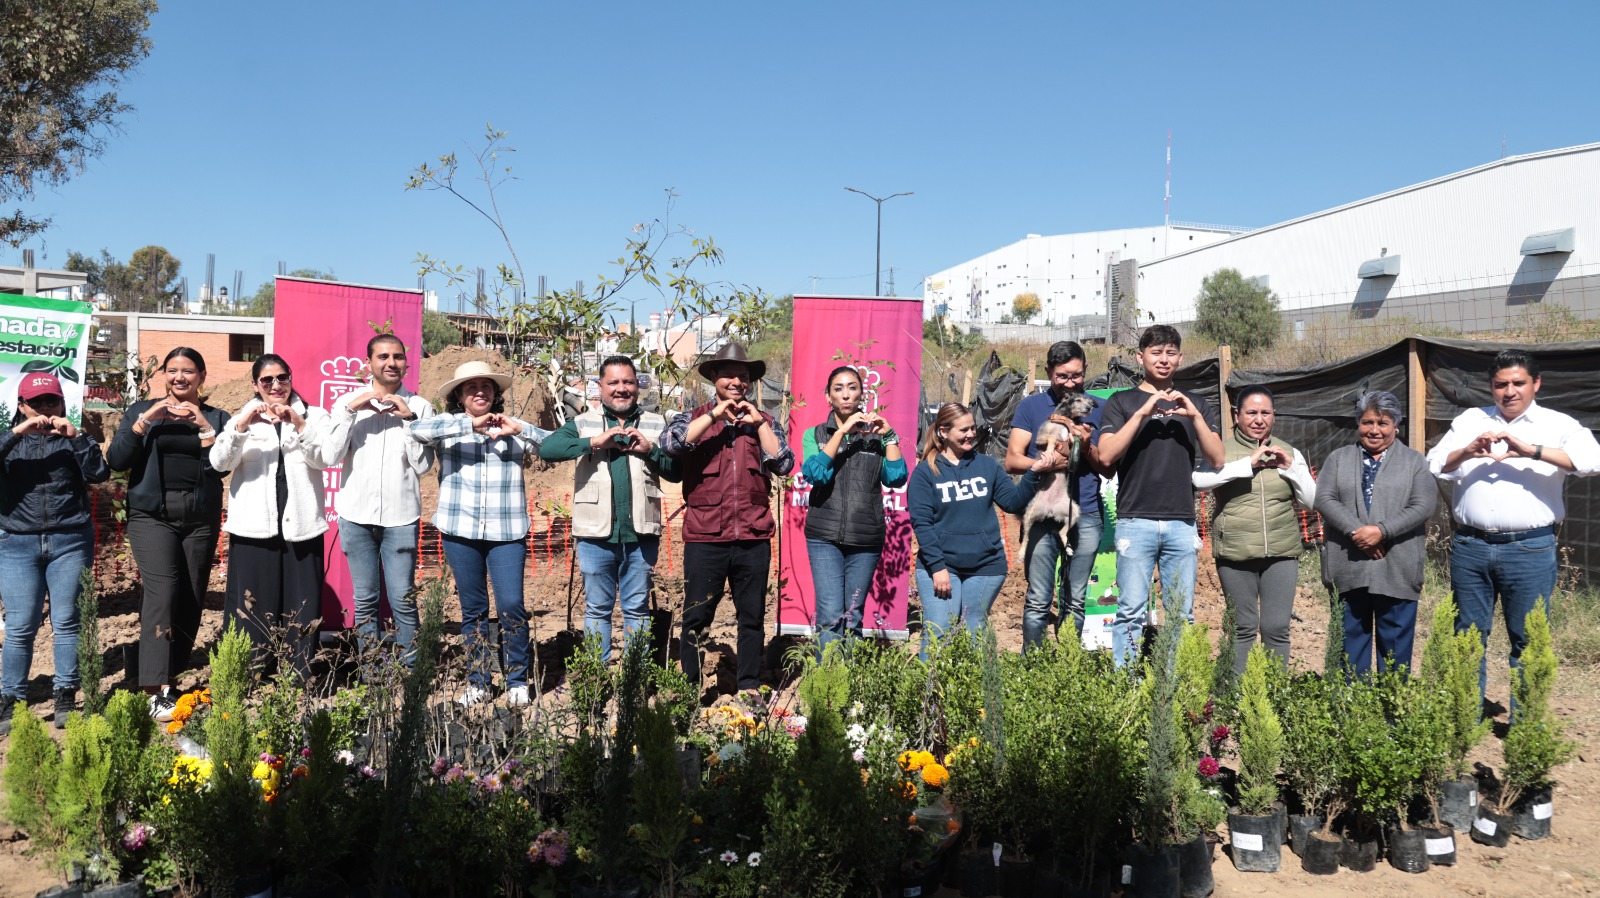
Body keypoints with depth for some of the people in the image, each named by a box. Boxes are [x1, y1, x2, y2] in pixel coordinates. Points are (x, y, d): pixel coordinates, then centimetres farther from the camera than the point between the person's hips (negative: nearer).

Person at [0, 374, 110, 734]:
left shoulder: (72, 441, 9)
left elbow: (99, 474, -6)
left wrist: (77, 436, -14)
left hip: (70, 542, 0)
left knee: (66, 622, 3)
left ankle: (65, 698, 12)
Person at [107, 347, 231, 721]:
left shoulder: (216, 418, 11)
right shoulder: (141, 410, 11)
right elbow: (116, 460, -1)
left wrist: (204, 426, -14)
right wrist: (145, 420, -10)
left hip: (201, 519, 2)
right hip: (152, 515, -2)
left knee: (190, 601, 1)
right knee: (162, 591, -18)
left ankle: (170, 678, 13)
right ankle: (157, 690, -22)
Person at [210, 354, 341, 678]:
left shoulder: (313, 416, 11)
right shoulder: (243, 418, 13)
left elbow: (329, 458, -6)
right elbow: (218, 461, -4)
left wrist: (300, 425, -19)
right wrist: (241, 426, -19)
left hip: (301, 527, 0)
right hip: (253, 528, 0)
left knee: (301, 609, 0)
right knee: (252, 606, 0)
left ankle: (298, 679, 7)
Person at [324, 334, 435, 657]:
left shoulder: (420, 407, 3)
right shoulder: (348, 403, 7)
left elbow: (423, 464, -4)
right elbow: (333, 454, -4)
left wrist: (409, 419, -11)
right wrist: (350, 411, -12)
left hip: (400, 517, -1)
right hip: (356, 515, 2)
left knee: (402, 600, -4)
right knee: (365, 600, 7)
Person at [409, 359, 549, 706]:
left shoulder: (512, 428, 8)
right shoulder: (450, 427, 5)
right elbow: (417, 429, -16)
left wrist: (519, 429, -15)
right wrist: (470, 424, -20)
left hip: (507, 532, 0)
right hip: (460, 532, 1)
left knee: (511, 606, -7)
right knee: (473, 610, 10)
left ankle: (517, 681, 10)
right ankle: (477, 682, 22)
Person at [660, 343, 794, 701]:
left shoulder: (764, 422, 13)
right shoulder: (694, 417, 8)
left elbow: (784, 464, 0)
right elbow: (670, 443, -13)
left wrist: (758, 423, -4)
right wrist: (715, 415, -11)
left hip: (753, 538, 2)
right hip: (705, 537, -2)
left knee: (752, 617, 10)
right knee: (696, 617, 3)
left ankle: (750, 688, 22)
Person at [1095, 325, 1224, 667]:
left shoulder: (1196, 404, 17)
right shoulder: (1122, 402, 9)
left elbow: (1216, 460, 5)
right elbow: (1107, 456, -5)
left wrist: (1194, 416, -7)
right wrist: (1142, 413, -12)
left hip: (1182, 523, 3)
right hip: (1136, 521, -2)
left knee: (1182, 614, 3)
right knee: (1131, 611, -5)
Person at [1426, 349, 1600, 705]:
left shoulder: (1558, 425, 2)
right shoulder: (1470, 420, 11)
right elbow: (1434, 466, 5)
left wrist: (1531, 450, -25)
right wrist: (1468, 452, -14)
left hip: (1529, 550, -3)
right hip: (1470, 547, 3)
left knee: (1528, 640, 4)